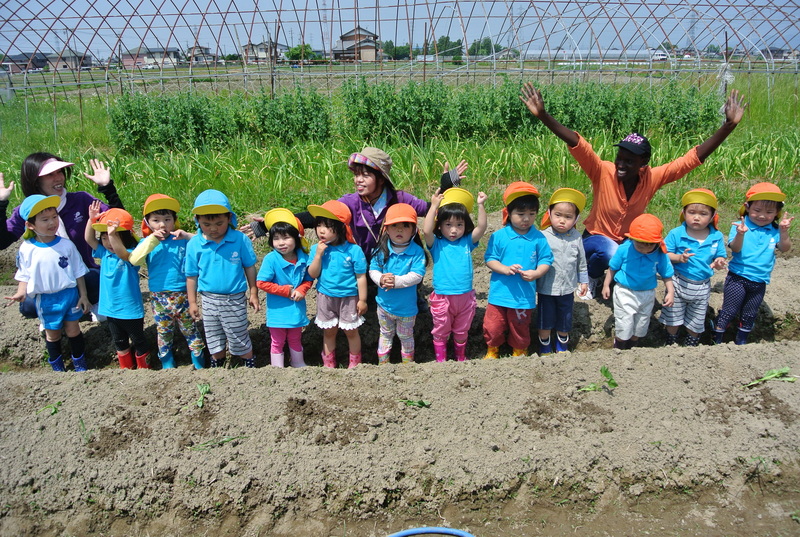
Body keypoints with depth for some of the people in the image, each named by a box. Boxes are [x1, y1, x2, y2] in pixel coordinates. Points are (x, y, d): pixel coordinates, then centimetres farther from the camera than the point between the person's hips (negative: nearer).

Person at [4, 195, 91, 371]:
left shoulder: (66, 244, -10)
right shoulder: (27, 249, -11)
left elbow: (78, 272, -2)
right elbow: (24, 276, -1)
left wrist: (83, 295, -1)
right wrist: (21, 292, -19)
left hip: (70, 294, 0)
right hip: (45, 300, 0)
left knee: (73, 330, 12)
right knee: (52, 334, 16)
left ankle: (80, 364, 31)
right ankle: (57, 367, 36)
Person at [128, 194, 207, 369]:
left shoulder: (181, 239, -4)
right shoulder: (147, 242, 1)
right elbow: (134, 260, -17)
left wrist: (187, 235, -25)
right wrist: (151, 241, -23)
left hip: (181, 295, -2)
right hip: (157, 296, 2)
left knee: (190, 330, 9)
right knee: (163, 334, 17)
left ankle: (200, 365, 22)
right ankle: (167, 366, 33)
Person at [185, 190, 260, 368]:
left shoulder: (240, 239, -13)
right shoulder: (194, 244, -7)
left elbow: (250, 268, -3)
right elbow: (191, 275, 2)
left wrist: (253, 294, 1)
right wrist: (192, 303, 5)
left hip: (235, 300, -2)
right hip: (209, 300, 3)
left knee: (240, 342, 11)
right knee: (215, 344, 19)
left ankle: (251, 367, 31)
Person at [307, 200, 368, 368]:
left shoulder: (353, 250, -16)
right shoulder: (316, 249, -6)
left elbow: (361, 277, -11)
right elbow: (313, 274, -8)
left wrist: (362, 300, -8)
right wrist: (318, 255, -21)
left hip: (349, 297, -3)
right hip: (325, 297, 3)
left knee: (351, 331, 12)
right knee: (328, 331, 17)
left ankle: (355, 362, 32)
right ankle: (328, 364, 33)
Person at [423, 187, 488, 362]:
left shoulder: (467, 242, 2)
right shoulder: (437, 244, -6)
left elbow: (481, 228, -10)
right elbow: (426, 230, -24)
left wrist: (481, 206, -18)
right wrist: (434, 206, -24)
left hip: (465, 297, 3)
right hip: (442, 298, -3)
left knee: (461, 332, 21)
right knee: (441, 332, 12)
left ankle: (461, 358, 41)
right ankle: (441, 360, 29)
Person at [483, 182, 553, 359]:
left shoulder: (539, 238, -3)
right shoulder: (498, 236, -6)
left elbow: (546, 260, 0)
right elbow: (490, 258, -5)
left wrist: (536, 273, -19)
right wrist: (505, 269, -22)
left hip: (525, 294, 1)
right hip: (500, 292, 0)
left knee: (520, 327, 16)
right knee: (493, 325, 8)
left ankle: (519, 352, 42)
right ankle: (492, 350, 36)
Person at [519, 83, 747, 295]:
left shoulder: (652, 178, -16)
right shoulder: (603, 172, -24)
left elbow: (695, 157, -15)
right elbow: (575, 143, -35)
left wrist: (729, 125, -22)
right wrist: (543, 115, -45)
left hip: (629, 240, 4)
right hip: (596, 237, -4)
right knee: (611, 253, -36)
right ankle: (592, 276, 1)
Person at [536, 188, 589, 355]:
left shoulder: (576, 237, -5)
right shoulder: (543, 236, -16)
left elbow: (581, 261, 7)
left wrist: (584, 281, 13)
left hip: (567, 288, 3)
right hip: (546, 289, -3)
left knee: (564, 322, 20)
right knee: (545, 322, 13)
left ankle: (562, 347, 44)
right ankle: (545, 349, 36)